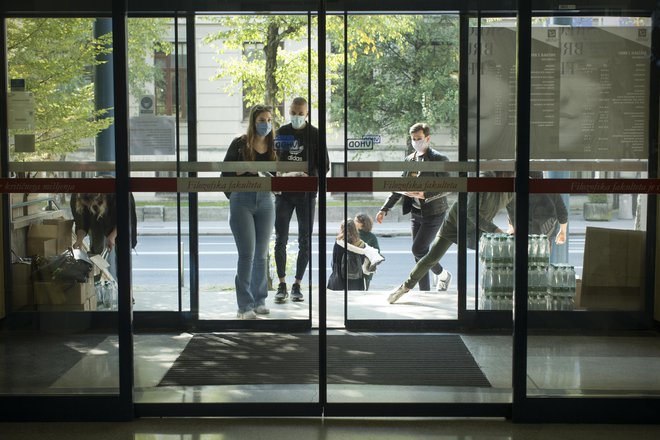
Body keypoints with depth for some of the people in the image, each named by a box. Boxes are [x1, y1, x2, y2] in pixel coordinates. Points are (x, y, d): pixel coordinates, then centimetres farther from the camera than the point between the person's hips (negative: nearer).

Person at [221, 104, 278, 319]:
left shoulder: (274, 146, 9)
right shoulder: (240, 144, -2)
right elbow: (225, 172, -2)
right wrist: (246, 169, -16)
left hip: (265, 201, 4)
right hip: (242, 201, -4)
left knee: (261, 254, 9)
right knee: (247, 254, -8)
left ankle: (259, 301, 19)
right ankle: (244, 306, -4)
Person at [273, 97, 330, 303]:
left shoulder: (314, 134, -3)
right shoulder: (281, 132, 5)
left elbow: (324, 165, -4)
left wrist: (310, 177, -22)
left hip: (306, 194, -2)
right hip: (284, 193, 2)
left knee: (305, 241, 3)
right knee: (280, 240, 0)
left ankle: (297, 285, 13)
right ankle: (282, 284, 9)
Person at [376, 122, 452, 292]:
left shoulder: (439, 159, -10)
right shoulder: (409, 159, 9)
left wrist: (425, 194, -26)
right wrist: (384, 209, 8)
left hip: (433, 213, -6)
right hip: (416, 212, 7)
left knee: (418, 249, -12)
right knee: (420, 253, 7)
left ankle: (442, 274, 12)